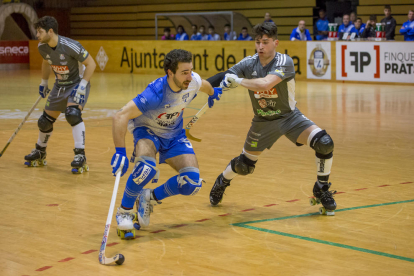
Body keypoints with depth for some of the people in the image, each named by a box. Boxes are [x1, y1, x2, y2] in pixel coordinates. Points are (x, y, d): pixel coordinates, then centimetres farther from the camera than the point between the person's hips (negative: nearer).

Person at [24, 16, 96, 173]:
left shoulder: (70, 46, -29)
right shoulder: (42, 47, -9)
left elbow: (91, 64, -22)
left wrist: (82, 86, -26)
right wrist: (43, 83, 18)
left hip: (77, 84, -6)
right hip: (60, 86, 6)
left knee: (73, 114, -31)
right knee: (45, 120, 10)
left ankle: (80, 156, -24)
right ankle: (40, 153, 36)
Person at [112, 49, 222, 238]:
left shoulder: (194, 82, -20)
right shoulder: (155, 94, -37)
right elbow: (120, 117, -39)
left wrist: (213, 93, 31)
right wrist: (120, 152, -47)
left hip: (174, 134, 5)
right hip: (146, 130, -5)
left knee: (192, 183, -14)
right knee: (146, 167, -37)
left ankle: (150, 198, 11)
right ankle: (124, 212, -12)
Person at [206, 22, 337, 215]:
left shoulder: (285, 62, -25)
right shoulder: (248, 64, -13)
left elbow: (265, 84, -40)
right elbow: (225, 79, -11)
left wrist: (237, 80, -31)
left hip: (289, 117, -2)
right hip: (262, 121, 2)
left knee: (324, 143, -24)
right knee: (244, 166, 7)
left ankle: (322, 190, -2)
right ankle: (222, 182, 43)